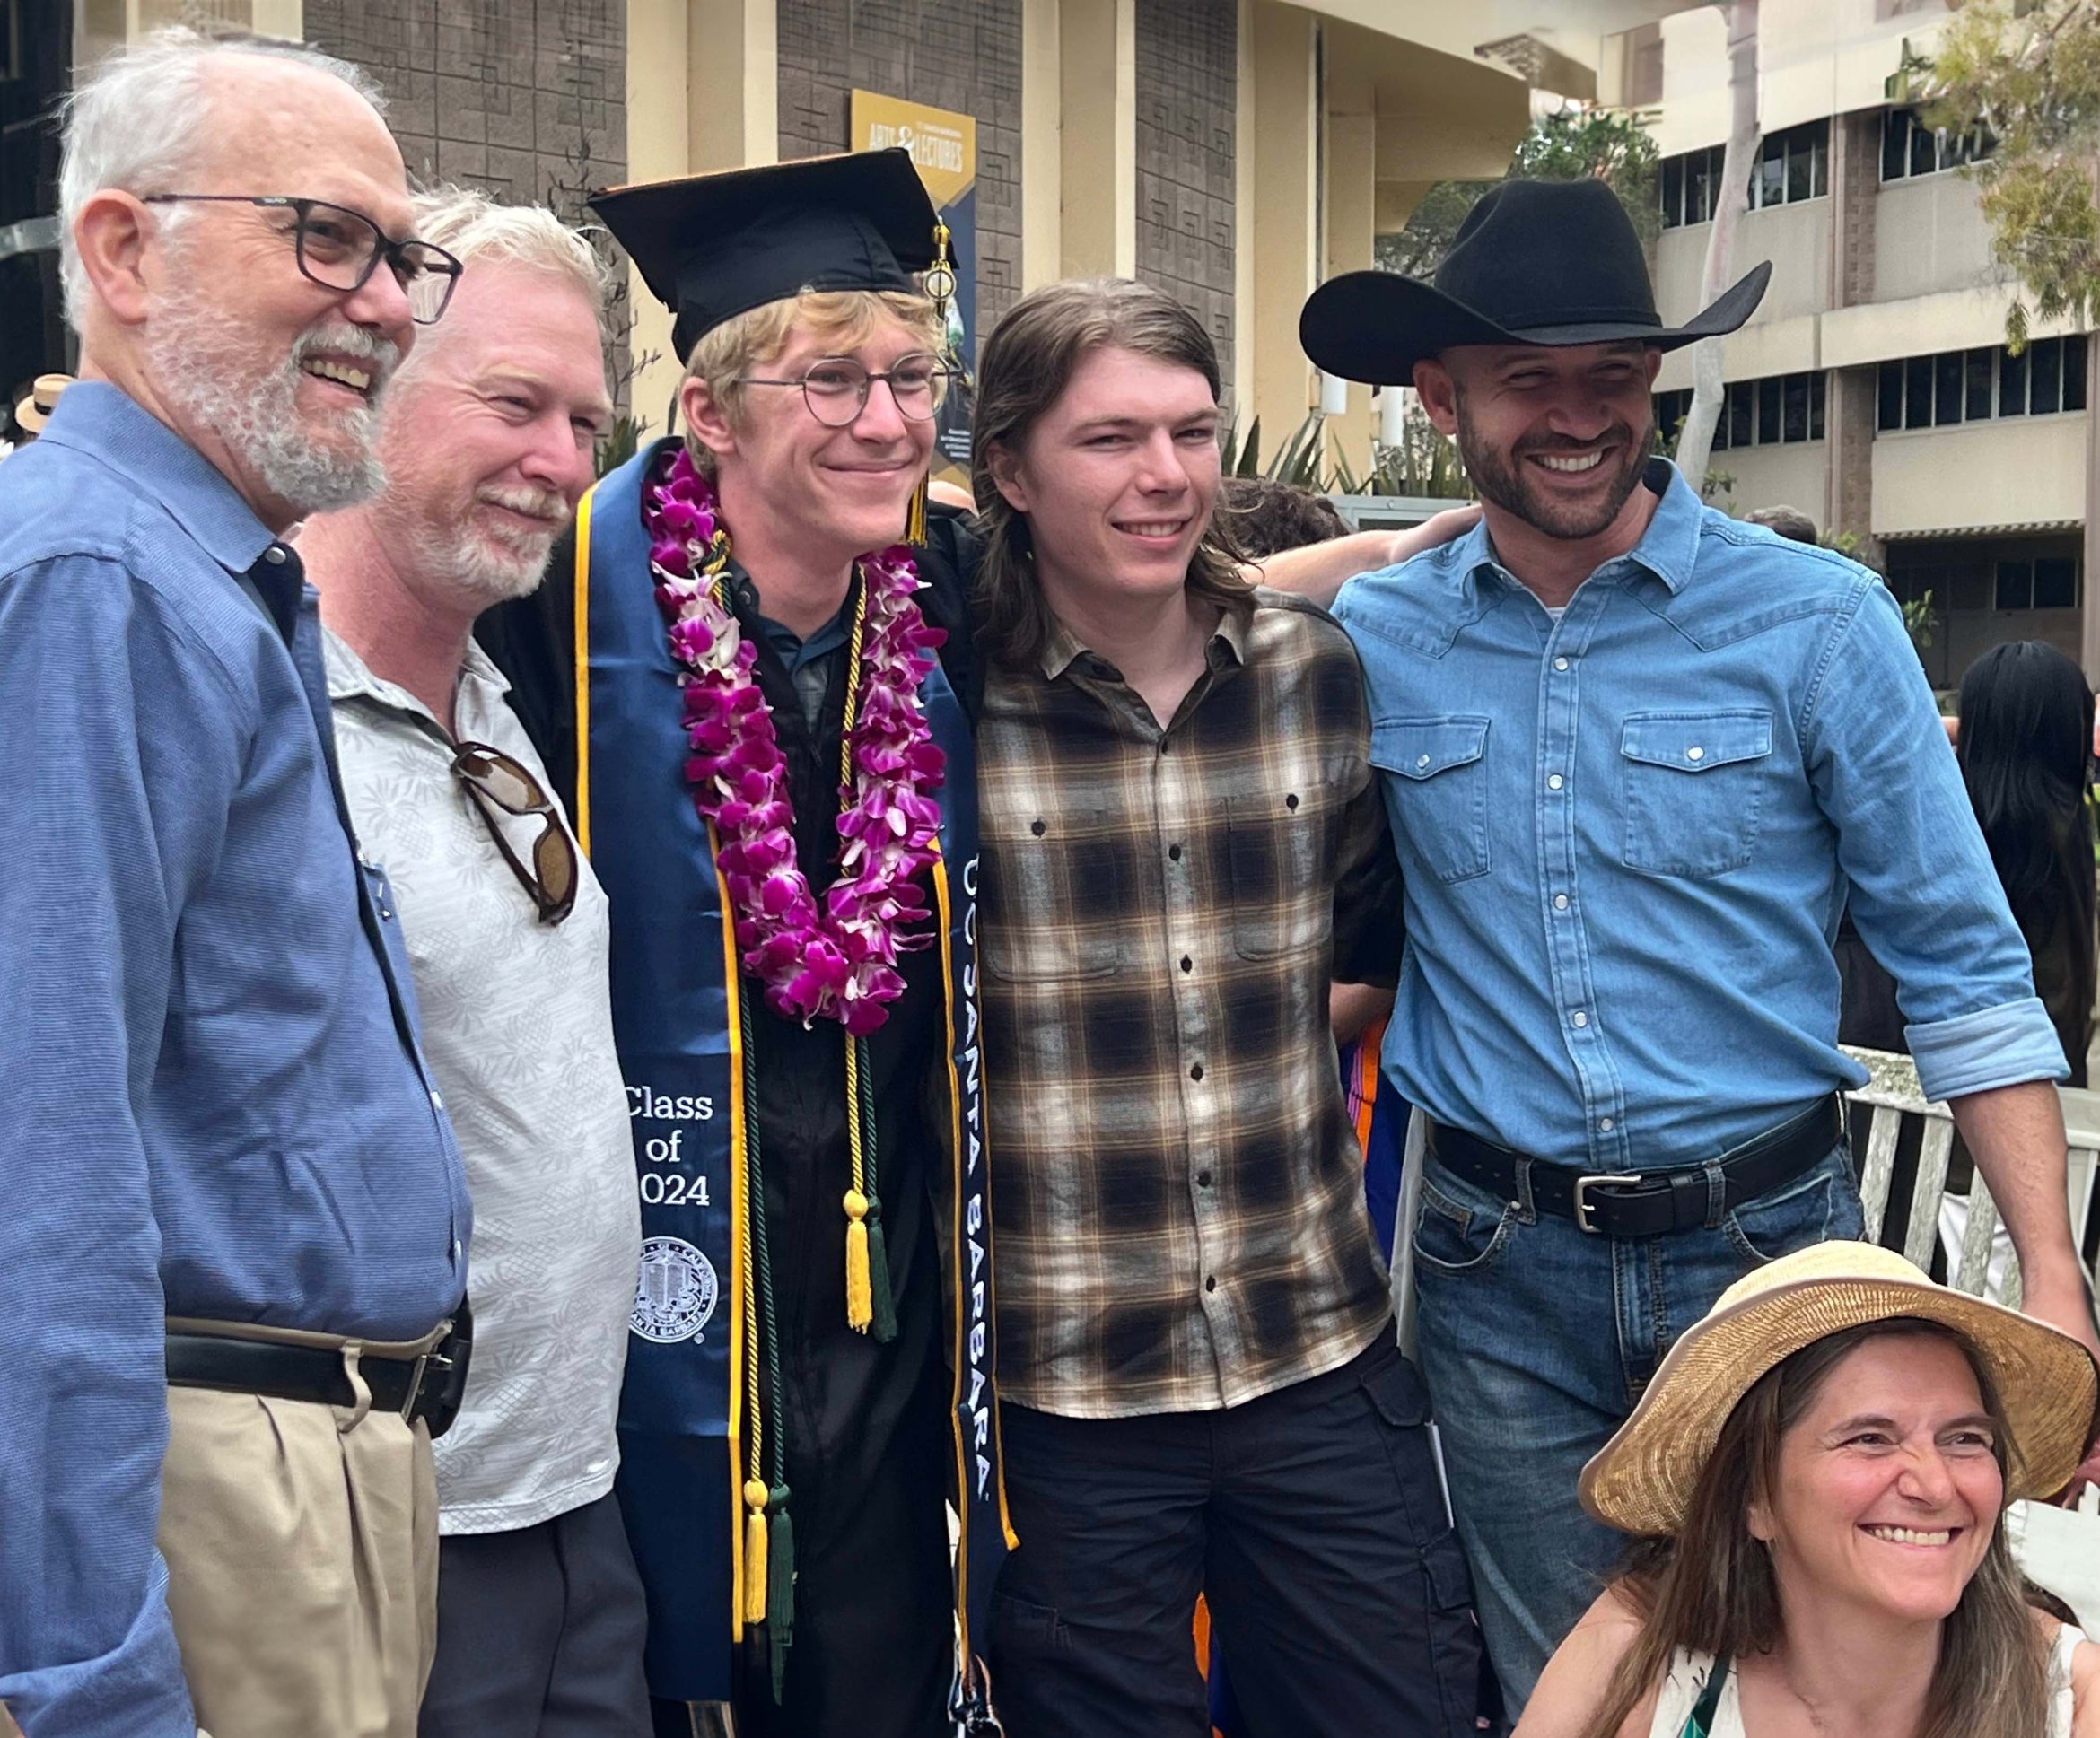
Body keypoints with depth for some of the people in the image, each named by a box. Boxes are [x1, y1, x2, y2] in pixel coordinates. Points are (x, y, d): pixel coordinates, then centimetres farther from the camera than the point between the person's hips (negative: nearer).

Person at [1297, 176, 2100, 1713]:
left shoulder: (1818, 621, -8)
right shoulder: (1371, 643, -2)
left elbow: (1962, 967, -6)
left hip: (1766, 1240, -1)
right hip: (1501, 1267, 2)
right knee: (1561, 1695, 17)